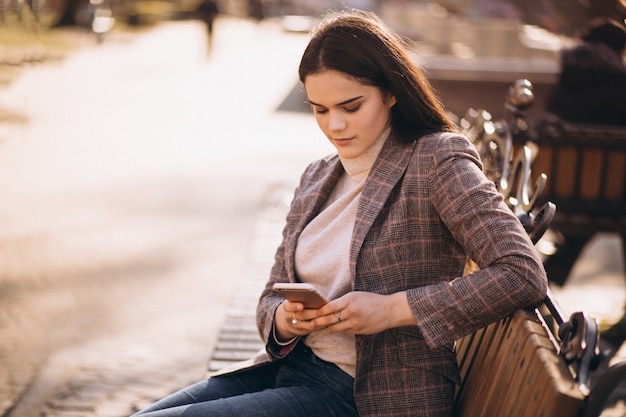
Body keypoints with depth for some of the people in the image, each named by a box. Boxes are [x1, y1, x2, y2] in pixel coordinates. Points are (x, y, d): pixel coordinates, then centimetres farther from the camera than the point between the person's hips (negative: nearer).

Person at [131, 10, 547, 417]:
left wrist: (392, 310, -22)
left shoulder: (436, 159, -9)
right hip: (290, 368, 7)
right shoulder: (317, 179, 13)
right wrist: (283, 320, -8)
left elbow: (523, 274, -19)